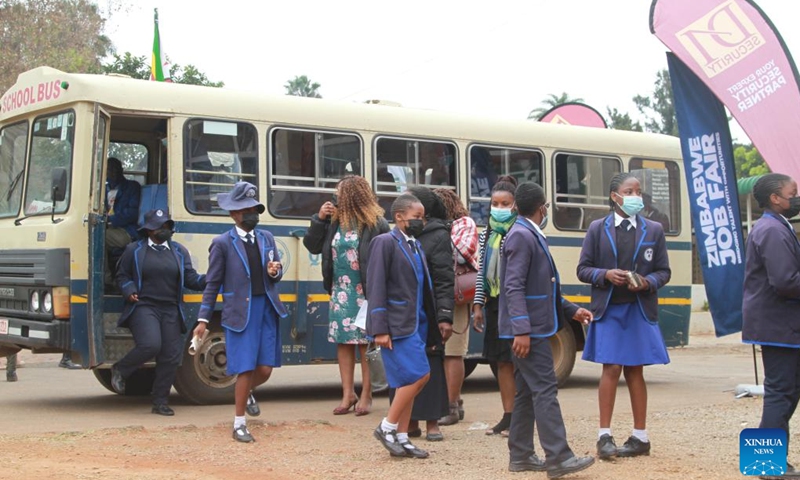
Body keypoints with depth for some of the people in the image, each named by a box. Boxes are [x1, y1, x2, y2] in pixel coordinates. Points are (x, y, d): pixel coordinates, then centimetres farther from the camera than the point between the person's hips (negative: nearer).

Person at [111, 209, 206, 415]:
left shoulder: (179, 251, 13)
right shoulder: (134, 250, 7)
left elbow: (190, 278, 6)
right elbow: (122, 276, 11)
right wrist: (129, 291, -9)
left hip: (171, 311, 4)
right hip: (144, 307, -4)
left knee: (172, 355, -1)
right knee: (150, 345, -25)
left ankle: (160, 401, 11)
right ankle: (120, 370, 3)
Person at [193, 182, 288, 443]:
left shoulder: (267, 238, 12)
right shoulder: (222, 243, -2)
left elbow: (277, 274, 19)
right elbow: (212, 284, -1)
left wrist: (275, 272, -7)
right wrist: (203, 319, -3)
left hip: (267, 309, 4)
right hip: (240, 313, -4)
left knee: (265, 370, 3)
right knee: (246, 370, -4)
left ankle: (246, 392, 38)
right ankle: (239, 424, 10)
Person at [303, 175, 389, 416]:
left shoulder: (376, 223, -10)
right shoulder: (333, 221, 5)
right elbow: (312, 246, 11)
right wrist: (319, 219, -1)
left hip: (365, 292, -5)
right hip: (340, 291, 5)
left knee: (366, 343, 1)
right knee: (343, 342, 7)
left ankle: (366, 395, 10)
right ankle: (348, 394, 14)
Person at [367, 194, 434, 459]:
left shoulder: (416, 246, 14)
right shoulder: (385, 243, -9)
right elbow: (376, 287, -13)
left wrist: (434, 320, 9)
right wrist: (380, 329, -18)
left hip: (417, 323, 8)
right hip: (397, 324, -8)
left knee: (407, 381, 9)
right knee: (419, 375, -13)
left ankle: (401, 438, 16)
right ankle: (386, 427, 1)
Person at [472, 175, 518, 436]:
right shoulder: (486, 236, 10)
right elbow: (481, 273, 13)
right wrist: (478, 305, 8)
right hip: (494, 304, 6)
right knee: (502, 362, 10)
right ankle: (508, 416, 17)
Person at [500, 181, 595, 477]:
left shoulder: (532, 236, 17)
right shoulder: (521, 236, -14)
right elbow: (514, 287, -21)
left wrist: (571, 310, 20)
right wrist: (521, 330, -26)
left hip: (534, 328, 10)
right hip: (528, 330, -10)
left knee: (527, 392, 11)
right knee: (545, 390, -10)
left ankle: (521, 456, 16)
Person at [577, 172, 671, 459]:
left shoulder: (653, 230, 7)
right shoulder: (598, 229, 4)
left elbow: (663, 271, 8)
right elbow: (583, 269, 4)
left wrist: (647, 282, -13)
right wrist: (605, 275, -15)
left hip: (640, 310, 1)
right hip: (608, 309, -1)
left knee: (635, 371, 7)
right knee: (611, 369, -6)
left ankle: (640, 437, 15)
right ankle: (604, 435, -1)